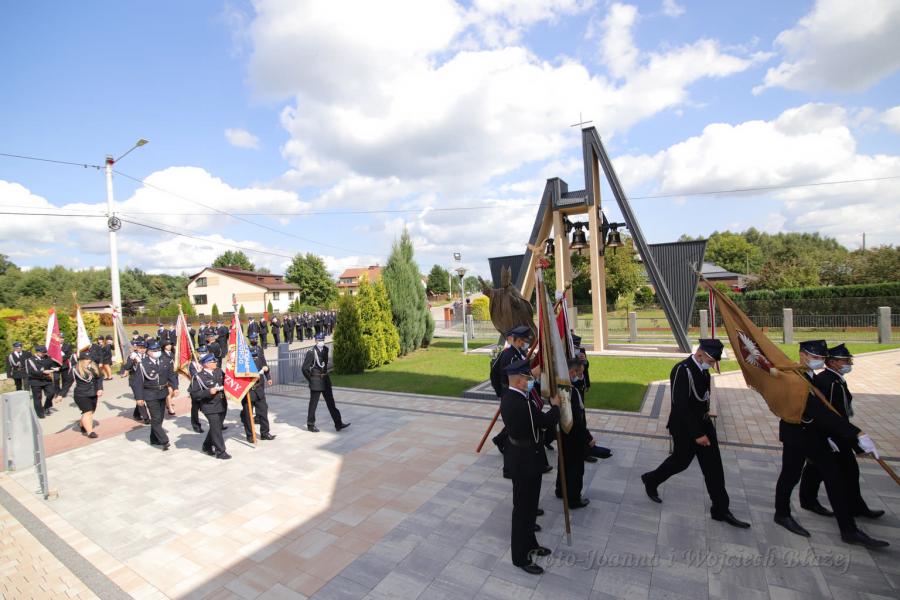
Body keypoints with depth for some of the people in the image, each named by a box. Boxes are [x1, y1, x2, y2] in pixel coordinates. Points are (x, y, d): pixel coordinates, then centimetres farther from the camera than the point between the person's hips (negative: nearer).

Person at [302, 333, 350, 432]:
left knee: (331, 402, 8)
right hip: (316, 380, -6)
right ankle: (310, 425, 23)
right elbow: (305, 368, -13)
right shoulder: (311, 352, -15)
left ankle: (338, 424, 12)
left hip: (325, 379, 6)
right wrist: (311, 380, -8)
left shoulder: (326, 349, 4)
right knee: (313, 403, 6)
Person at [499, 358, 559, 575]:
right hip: (524, 460, -10)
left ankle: (529, 544, 43)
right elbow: (547, 421, -20)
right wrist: (556, 406, -2)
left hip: (520, 456, 10)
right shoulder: (521, 404, -31)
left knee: (528, 503, 24)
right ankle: (520, 557, 25)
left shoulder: (508, 395, -1)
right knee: (523, 506, 7)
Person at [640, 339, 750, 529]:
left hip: (703, 423, 8)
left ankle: (721, 510, 24)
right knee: (681, 461, 10)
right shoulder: (682, 370, -25)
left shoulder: (703, 369, 2)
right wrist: (696, 434, -24)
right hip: (685, 428, -8)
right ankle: (651, 480, 33)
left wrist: (703, 428, 17)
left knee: (714, 466, 11)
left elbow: (702, 398, 12)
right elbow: (681, 406, -26)